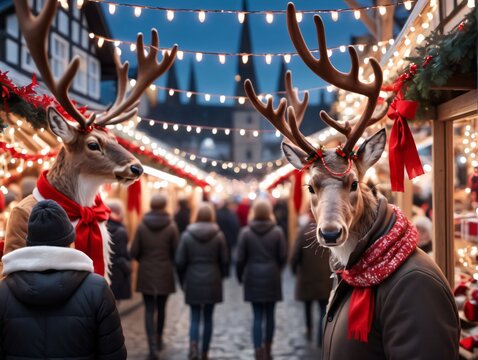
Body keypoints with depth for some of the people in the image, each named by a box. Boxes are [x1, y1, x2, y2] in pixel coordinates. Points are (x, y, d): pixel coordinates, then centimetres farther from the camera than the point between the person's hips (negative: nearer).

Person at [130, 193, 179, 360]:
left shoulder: (142, 226, -7)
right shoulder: (171, 226, -9)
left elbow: (134, 252, -6)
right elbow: (176, 252, -8)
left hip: (146, 274, 0)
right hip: (165, 274, 0)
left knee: (149, 310, 3)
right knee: (161, 308, 18)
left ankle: (152, 346, -7)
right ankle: (159, 339, 35)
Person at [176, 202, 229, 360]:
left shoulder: (187, 235, -4)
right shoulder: (218, 235, -4)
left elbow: (180, 262, -3)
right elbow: (224, 261, -2)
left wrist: (183, 281, 10)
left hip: (193, 283, 0)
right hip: (212, 282, 0)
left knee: (195, 318, 7)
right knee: (208, 318, 11)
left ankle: (193, 346, -15)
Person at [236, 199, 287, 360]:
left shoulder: (246, 232, -5)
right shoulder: (277, 232, -5)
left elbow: (240, 259, -5)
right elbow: (283, 256, -3)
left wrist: (240, 276, 10)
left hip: (253, 279, 0)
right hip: (272, 279, 0)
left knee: (257, 317, 3)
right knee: (270, 315, 11)